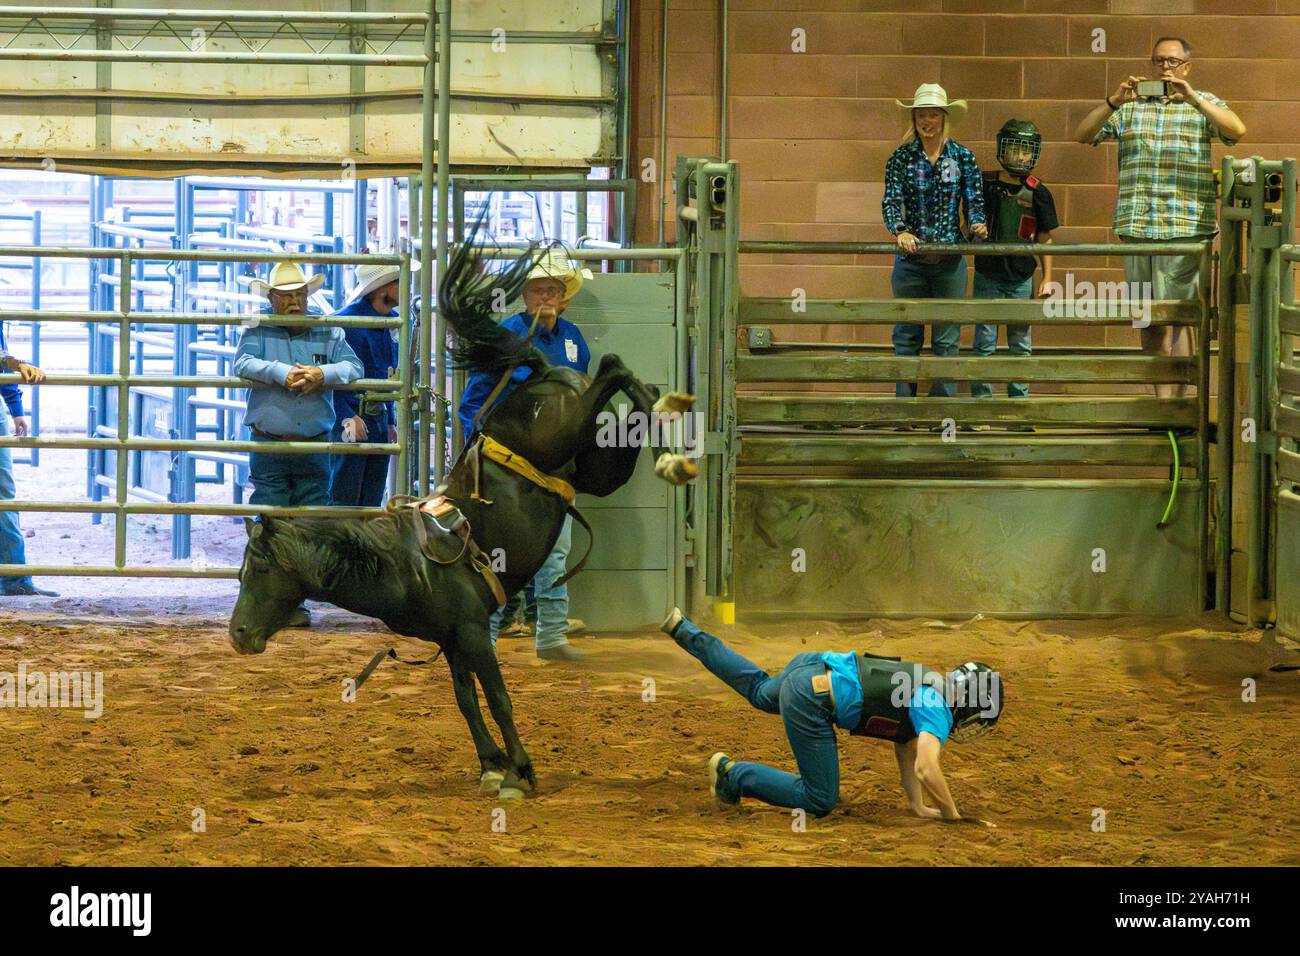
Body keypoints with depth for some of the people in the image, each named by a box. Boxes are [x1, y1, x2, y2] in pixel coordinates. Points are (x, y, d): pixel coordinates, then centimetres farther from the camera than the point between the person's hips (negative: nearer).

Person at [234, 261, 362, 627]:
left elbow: (353, 367, -1)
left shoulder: (327, 333, 8)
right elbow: (243, 363, -14)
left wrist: (323, 374, -19)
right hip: (268, 445, -3)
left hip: (314, 448, 3)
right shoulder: (259, 332, 2)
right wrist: (281, 372, -26)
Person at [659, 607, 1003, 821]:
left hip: (811, 666, 9)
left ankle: (684, 631, 41)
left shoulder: (930, 689, 15)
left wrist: (918, 805, 20)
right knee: (819, 800, -3)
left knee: (760, 691, 40)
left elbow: (906, 749, 23)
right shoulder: (937, 711, -13)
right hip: (809, 701, -9)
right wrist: (951, 816, -12)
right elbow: (926, 769, -24)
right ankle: (732, 774, 3)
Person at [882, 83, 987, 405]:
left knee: (947, 337, 2)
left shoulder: (963, 157, 3)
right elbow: (891, 200, -6)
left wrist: (976, 223, -19)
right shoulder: (901, 158, 2)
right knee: (906, 335, 4)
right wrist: (900, 231, -25)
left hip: (950, 259, 0)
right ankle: (904, 403, 10)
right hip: (910, 258, 0)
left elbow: (974, 200, 3)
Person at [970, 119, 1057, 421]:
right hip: (987, 276, -1)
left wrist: (1047, 277, 1)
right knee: (984, 344, 0)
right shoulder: (984, 184, 0)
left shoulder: (1038, 193, 0)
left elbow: (1045, 239, 5)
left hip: (1021, 279, 1)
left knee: (1020, 345, 6)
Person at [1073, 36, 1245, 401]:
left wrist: (1193, 98, -20)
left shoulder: (1203, 105, 10)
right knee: (1147, 318, 5)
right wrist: (1114, 102, -10)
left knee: (1177, 317, -10)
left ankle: (1175, 403, -9)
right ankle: (1162, 401, 12)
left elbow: (1237, 129, -9)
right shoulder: (1130, 107, 15)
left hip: (1186, 228, -3)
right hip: (1136, 227, 3)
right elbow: (1082, 135, 6)